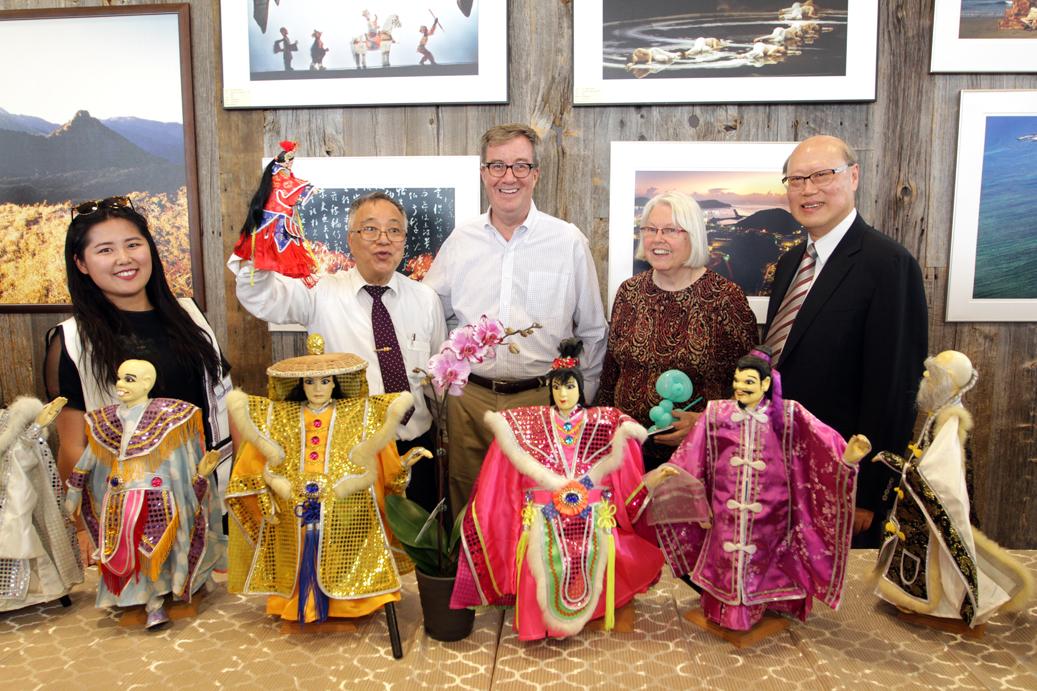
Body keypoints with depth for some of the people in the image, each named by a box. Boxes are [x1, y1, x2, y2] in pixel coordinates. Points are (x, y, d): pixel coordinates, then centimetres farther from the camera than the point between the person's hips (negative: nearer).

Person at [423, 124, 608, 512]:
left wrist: (580, 402, 7)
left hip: (543, 400, -1)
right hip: (469, 400, 2)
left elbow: (592, 332, 7)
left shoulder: (569, 242, 0)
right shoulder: (460, 241, 5)